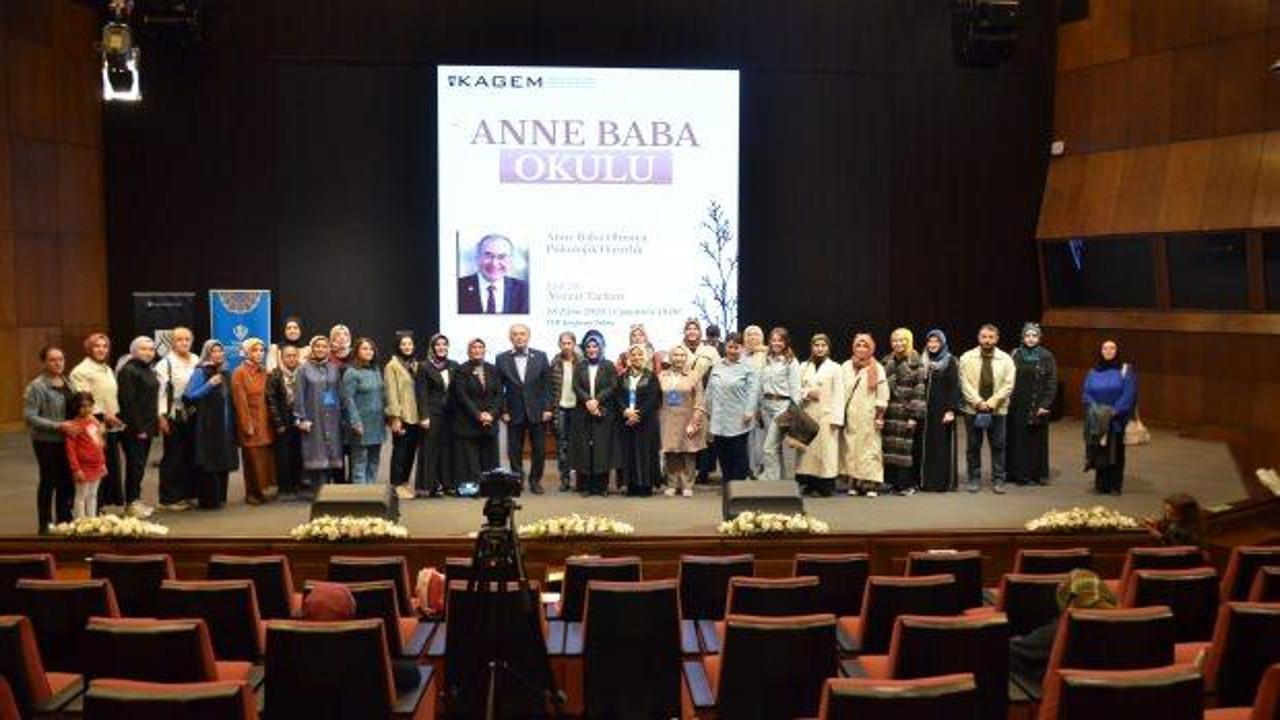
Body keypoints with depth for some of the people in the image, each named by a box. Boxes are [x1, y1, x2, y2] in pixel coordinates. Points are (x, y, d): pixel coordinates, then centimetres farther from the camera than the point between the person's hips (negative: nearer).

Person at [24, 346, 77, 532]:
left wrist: (77, 425, 2)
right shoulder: (36, 386, -10)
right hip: (47, 442, -5)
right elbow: (29, 417, -15)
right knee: (49, 482, 5)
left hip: (67, 440, 5)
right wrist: (58, 426, -21)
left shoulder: (67, 382, 9)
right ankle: (45, 525, 18)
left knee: (67, 482, 8)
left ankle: (64, 521, 24)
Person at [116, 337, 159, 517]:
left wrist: (154, 424, 13)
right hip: (134, 428, -9)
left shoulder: (148, 370, 16)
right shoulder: (128, 371, -12)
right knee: (135, 464, -5)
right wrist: (137, 428, -20)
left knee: (140, 464, 12)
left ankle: (135, 499, 18)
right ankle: (132, 502, 1)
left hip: (147, 426, 9)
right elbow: (127, 402, -18)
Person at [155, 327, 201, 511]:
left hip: (193, 415, 5)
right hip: (174, 416, -5)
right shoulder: (165, 364, -3)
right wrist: (162, 416, -15)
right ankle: (170, 498, 6)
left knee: (192, 456, 9)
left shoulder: (197, 362, 12)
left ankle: (190, 494, 19)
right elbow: (161, 391, -9)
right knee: (174, 458, -1)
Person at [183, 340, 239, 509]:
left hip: (225, 426, 7)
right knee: (209, 463, -5)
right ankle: (208, 500, 1)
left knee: (224, 461, 9)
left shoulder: (225, 373, 13)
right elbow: (189, 397, -13)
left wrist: (234, 424, 12)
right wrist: (209, 385, -20)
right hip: (208, 426, -7)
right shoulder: (200, 372, -7)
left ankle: (220, 497, 18)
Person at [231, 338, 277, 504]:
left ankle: (266, 489, 13)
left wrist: (271, 420, 6)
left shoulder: (264, 372, 12)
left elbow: (269, 398, 12)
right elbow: (240, 401, -11)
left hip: (265, 420, 6)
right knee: (253, 458, -2)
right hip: (250, 420, -6)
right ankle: (253, 493, 5)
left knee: (267, 456, 5)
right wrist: (247, 425, -15)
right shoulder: (239, 373, -6)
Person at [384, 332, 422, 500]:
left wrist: (423, 414, 9)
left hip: (416, 416, 6)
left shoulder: (415, 365, 14)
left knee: (411, 451, 9)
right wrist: (395, 417, -16)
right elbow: (391, 393, -10)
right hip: (402, 416, -6)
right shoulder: (392, 366, -4)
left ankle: (405, 481, 19)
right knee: (400, 451, -3)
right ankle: (397, 485, 2)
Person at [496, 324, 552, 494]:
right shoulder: (501, 359, 3)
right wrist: (503, 411, -4)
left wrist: (547, 408, -4)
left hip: (537, 412, 0)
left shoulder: (540, 357, 3)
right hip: (514, 413, 0)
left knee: (539, 450, 4)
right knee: (514, 451, 4)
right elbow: (498, 389, 3)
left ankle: (535, 481, 19)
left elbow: (547, 384, 2)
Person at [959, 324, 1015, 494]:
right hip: (973, 409, 0)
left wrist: (991, 403, -13)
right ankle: (974, 479, 16)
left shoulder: (1005, 359, 1)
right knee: (973, 446, 5)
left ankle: (998, 479, 11)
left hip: (997, 410, 0)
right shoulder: (967, 358, 0)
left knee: (998, 446, 3)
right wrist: (978, 402, -14)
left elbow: (1007, 386, -5)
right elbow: (965, 384, -5)